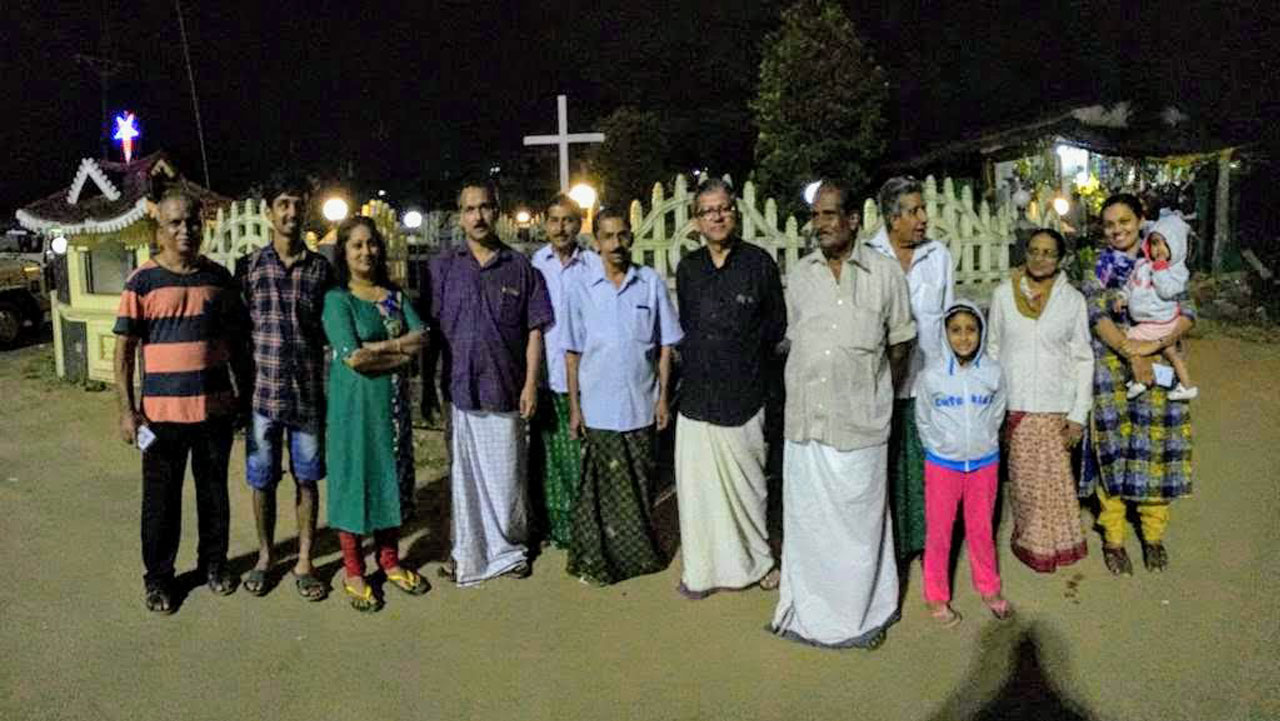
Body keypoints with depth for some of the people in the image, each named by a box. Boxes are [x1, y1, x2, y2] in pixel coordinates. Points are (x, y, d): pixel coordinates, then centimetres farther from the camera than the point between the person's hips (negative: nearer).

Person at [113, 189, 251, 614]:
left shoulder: (219, 277, 4)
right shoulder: (142, 281, -5)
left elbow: (235, 339, 11)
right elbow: (124, 348, -5)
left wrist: (245, 391, 10)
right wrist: (127, 409, -10)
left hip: (216, 406, 3)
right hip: (162, 409, -2)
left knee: (214, 492, 15)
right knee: (161, 499, 8)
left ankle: (214, 562, 32)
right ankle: (159, 576, 24)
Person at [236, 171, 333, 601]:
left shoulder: (322, 268, 4)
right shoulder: (249, 267, 1)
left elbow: (333, 331, 7)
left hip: (309, 395, 0)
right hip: (263, 393, 0)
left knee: (307, 480, 8)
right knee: (262, 481, 10)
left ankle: (304, 562, 21)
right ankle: (264, 557, 29)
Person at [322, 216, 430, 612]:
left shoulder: (396, 296, 9)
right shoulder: (337, 299, -7)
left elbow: (420, 337, -5)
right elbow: (353, 358, -18)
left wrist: (377, 347, -17)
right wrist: (399, 350, -9)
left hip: (392, 401, 5)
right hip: (354, 401, -5)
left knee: (391, 475, 12)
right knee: (354, 477, 2)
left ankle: (390, 561, 26)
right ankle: (353, 573, 15)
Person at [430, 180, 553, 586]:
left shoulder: (520, 268, 5)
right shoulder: (443, 268, 6)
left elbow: (534, 331, 4)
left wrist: (531, 384, -3)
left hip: (506, 390, 0)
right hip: (458, 389, 1)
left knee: (506, 475, 8)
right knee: (463, 476, 7)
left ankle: (510, 548, 26)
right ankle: (468, 554, 21)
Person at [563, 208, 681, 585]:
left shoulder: (652, 283, 1)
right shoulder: (581, 289, -1)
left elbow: (665, 345, 5)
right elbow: (572, 353, 2)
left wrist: (663, 397, 1)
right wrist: (574, 406, -1)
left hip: (641, 406, 1)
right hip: (598, 408, -1)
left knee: (640, 484, 12)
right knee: (599, 487, 5)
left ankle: (640, 550, 29)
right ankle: (595, 558, 19)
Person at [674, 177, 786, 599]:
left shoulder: (759, 263, -2)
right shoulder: (688, 268, 8)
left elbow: (777, 326, 5)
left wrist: (747, 356, 5)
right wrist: (694, 358, 8)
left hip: (744, 394, -3)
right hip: (697, 394, 3)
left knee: (747, 482, 7)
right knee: (697, 484, 5)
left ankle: (758, 559, 26)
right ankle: (702, 568, 17)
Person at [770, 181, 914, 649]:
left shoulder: (884, 272, -3)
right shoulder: (799, 275, 6)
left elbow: (901, 341, 6)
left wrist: (873, 387, 10)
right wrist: (812, 382, 10)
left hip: (859, 420, -3)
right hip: (805, 417, 3)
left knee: (859, 518, 7)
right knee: (806, 518, 12)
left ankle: (866, 612, 25)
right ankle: (809, 608, 29)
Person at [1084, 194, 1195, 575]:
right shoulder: (1097, 270, 4)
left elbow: (1187, 313, -5)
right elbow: (1098, 316, -10)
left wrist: (1153, 345, -22)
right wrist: (1132, 353, -23)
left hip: (1158, 369, 1)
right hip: (1111, 370, -1)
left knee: (1155, 451, 5)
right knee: (1114, 451, 2)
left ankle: (1154, 535, 23)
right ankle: (1113, 539, 15)